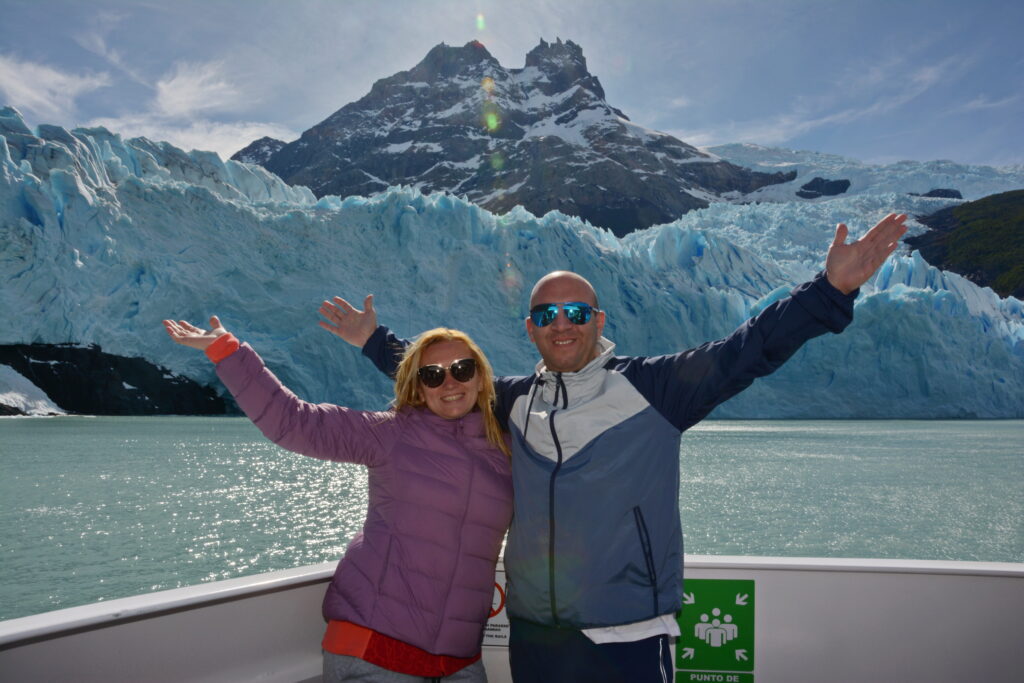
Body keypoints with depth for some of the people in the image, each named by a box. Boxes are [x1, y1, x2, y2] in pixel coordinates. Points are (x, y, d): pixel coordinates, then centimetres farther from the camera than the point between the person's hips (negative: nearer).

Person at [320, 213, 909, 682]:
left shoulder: (651, 386, -5)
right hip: (532, 634, 4)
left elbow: (745, 351, -13)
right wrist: (376, 340, 25)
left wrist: (832, 290, -21)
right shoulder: (514, 400, 7)